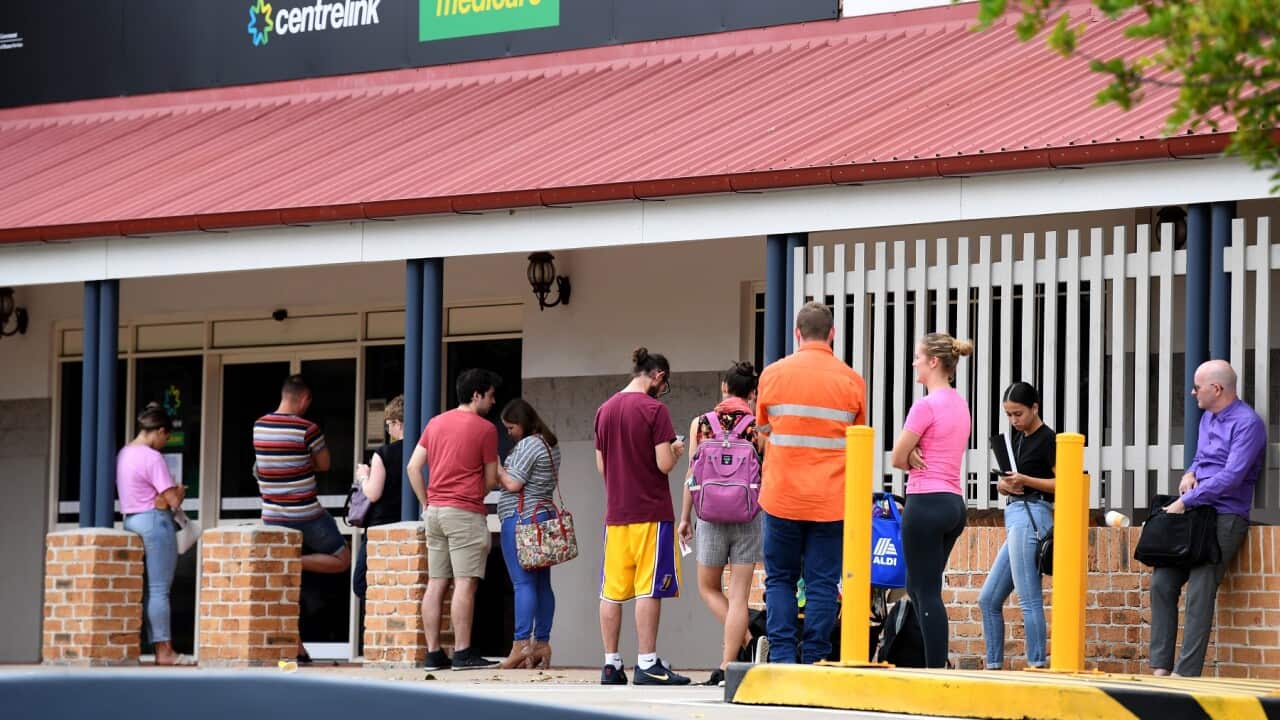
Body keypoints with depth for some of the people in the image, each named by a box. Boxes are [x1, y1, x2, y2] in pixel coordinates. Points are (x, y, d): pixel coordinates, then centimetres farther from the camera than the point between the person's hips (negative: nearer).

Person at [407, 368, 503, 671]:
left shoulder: (436, 423, 12)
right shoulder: (485, 428, -5)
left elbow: (413, 467, 9)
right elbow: (490, 480, -1)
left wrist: (427, 503, 13)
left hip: (435, 511, 7)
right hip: (466, 513, -7)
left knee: (436, 583, 7)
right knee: (465, 583, -8)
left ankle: (433, 653, 7)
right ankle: (463, 653, -11)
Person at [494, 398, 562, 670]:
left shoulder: (527, 445, -11)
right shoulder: (550, 445, 18)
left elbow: (513, 484, -16)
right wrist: (501, 476, 17)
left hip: (521, 517, -10)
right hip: (546, 513, 10)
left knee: (523, 582, -12)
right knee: (542, 583, 7)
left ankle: (521, 645, -17)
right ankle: (542, 644, 6)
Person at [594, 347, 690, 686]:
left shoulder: (605, 410, 9)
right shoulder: (654, 409, -11)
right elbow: (665, 464, -14)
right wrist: (675, 451, 6)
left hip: (615, 514, 6)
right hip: (651, 512, -6)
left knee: (612, 591, 7)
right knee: (649, 589, -4)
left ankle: (611, 664, 10)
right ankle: (647, 664, -4)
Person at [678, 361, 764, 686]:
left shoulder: (700, 424, 2)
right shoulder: (759, 426, -2)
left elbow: (692, 475, 3)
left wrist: (685, 517, 11)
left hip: (711, 515, 1)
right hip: (748, 515, -1)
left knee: (708, 588, 18)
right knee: (738, 595, 2)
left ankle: (744, 640, 2)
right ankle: (726, 666, -1)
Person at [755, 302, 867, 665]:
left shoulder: (773, 374, 0)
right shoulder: (851, 381, -1)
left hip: (782, 496, 0)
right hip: (831, 499, 0)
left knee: (780, 578, 9)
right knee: (822, 582, 3)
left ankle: (782, 658, 0)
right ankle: (814, 661, -1)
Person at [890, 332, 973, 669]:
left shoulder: (926, 405, -14)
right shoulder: (960, 404, 14)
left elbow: (898, 458, -10)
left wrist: (913, 458, 9)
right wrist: (919, 457, -4)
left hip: (927, 502, -9)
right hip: (955, 503, 9)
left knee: (926, 593, -6)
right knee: (918, 587, 17)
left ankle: (936, 670, -8)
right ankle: (936, 662, 15)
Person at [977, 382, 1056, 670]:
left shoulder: (1047, 439, -6)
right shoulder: (1016, 437, 18)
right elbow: (1004, 481, 22)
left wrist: (1025, 481, -19)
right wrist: (1006, 485, -1)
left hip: (1032, 515, -9)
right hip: (1016, 515, 9)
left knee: (1029, 599, -10)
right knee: (988, 599, 9)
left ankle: (1037, 664, -9)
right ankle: (994, 665, 12)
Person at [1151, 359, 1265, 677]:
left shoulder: (1247, 423, -11)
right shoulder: (1207, 418, 18)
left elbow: (1231, 477, -19)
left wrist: (1186, 502, -15)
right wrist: (1190, 475, 8)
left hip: (1225, 517, -9)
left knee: (1200, 592, -14)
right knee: (1162, 583, -1)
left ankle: (1187, 672, -15)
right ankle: (1161, 666, 1)